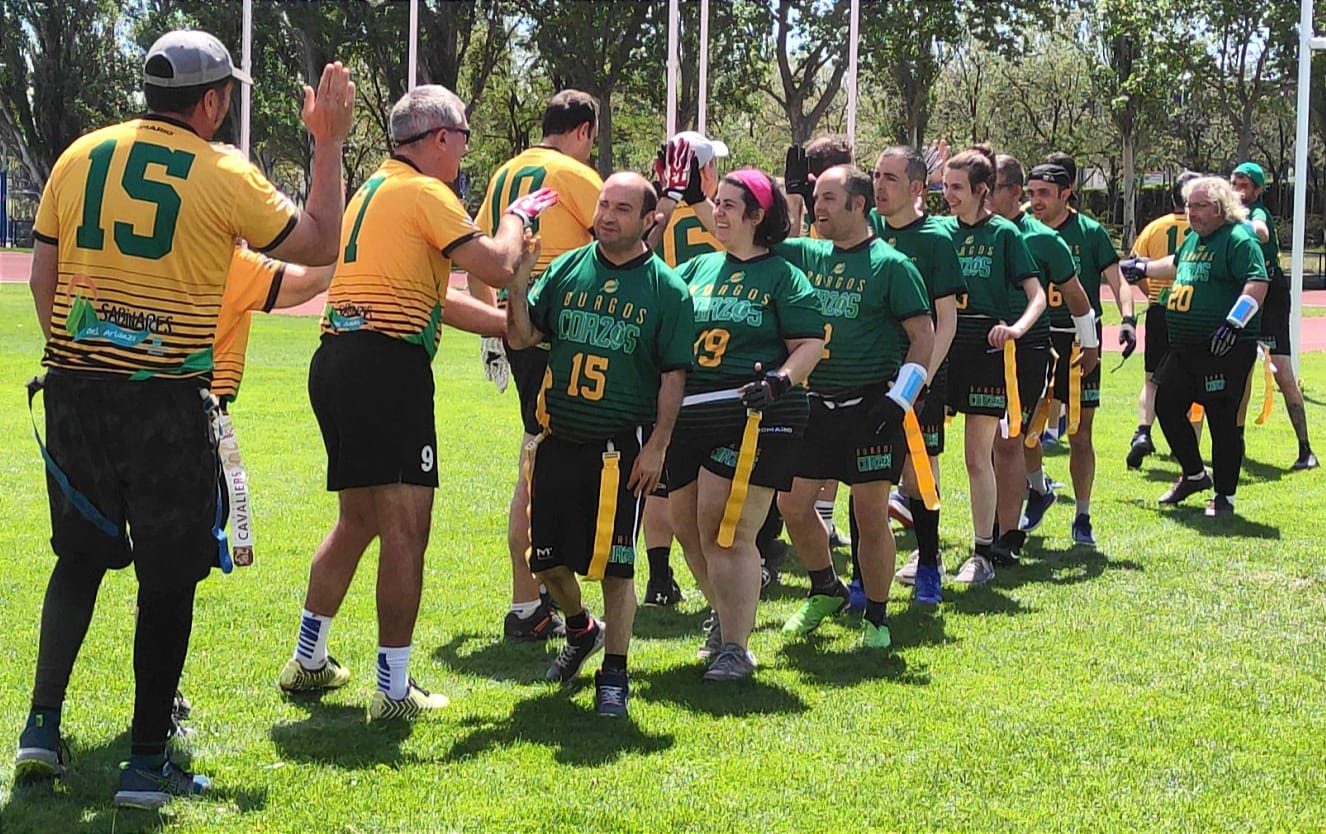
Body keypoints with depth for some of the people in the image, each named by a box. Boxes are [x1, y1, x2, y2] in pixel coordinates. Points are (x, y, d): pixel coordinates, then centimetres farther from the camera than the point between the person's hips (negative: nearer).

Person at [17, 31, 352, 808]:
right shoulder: (224, 176, -7)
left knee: (79, 558, 20)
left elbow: (43, 274, 10)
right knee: (169, 579, 5)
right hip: (167, 404, -4)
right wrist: (329, 142, 11)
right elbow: (320, 244, 3)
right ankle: (147, 764, 7)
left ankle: (42, 727, 14)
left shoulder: (81, 156, 5)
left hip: (74, 389, 4)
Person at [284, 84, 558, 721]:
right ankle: (394, 690, -5)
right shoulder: (424, 192, -6)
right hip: (388, 364, -9)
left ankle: (307, 661, 28)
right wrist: (516, 217, 8)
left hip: (336, 359, 9)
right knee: (405, 529, -6)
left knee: (357, 520, 21)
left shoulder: (373, 188, 22)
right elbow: (496, 267, -11)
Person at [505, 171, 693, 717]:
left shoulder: (667, 289, -3)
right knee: (547, 559, 9)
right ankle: (580, 630, 38)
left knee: (614, 564, -2)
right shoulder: (566, 270, 6)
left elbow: (674, 374, -3)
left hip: (620, 447, -4)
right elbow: (521, 337, 3)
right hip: (558, 441, 4)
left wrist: (657, 446, -9)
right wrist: (519, 279, -11)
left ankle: (614, 675, 11)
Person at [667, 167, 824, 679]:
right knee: (688, 526, 13)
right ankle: (727, 617, 36)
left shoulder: (782, 276, 0)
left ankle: (735, 647, -3)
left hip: (752, 418, -6)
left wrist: (780, 379, -20)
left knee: (727, 531, -11)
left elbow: (811, 342, -5)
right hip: (689, 416, 6)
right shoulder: (698, 269, 16)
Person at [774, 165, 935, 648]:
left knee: (871, 516, -1)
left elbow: (923, 337, -7)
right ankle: (825, 590, 28)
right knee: (792, 503, 5)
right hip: (817, 403, 5)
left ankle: (876, 617, 13)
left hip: (870, 405, -5)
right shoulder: (806, 255, 8)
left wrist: (898, 399, -15)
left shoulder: (891, 264, -6)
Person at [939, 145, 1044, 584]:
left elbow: (1037, 296, -4)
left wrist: (1017, 327, -22)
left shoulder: (1004, 234, -1)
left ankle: (983, 552, 8)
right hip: (939, 347, 4)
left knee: (978, 456, 0)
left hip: (984, 351, -4)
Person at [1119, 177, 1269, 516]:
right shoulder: (1194, 239, 17)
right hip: (1184, 347, 9)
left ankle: (1224, 495, 7)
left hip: (1225, 349, -9)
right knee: (1167, 406, 13)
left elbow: (1258, 283, -23)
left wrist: (1233, 324, -30)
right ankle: (1194, 475, 30)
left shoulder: (1239, 240, -12)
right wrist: (1144, 268, 41)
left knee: (1223, 420, -4)